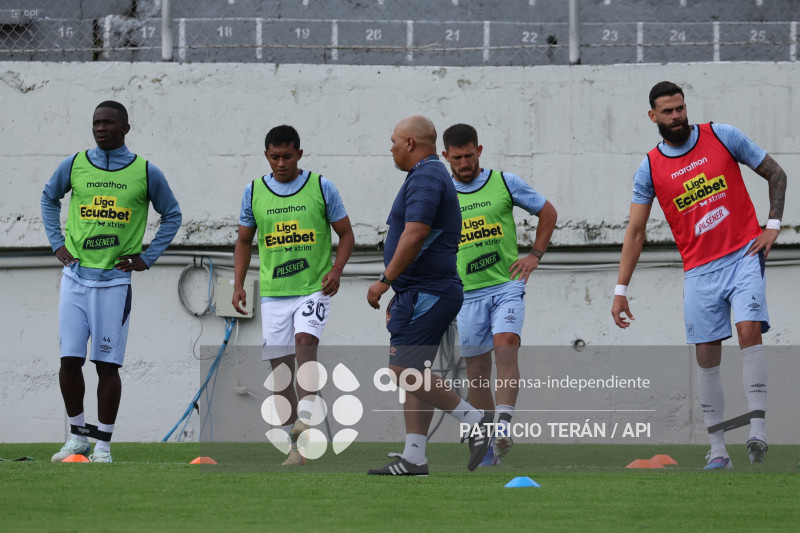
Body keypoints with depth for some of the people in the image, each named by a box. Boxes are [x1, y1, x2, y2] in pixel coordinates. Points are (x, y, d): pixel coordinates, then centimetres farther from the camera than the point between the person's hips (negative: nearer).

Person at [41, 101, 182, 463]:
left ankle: (103, 444, 5)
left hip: (115, 280, -2)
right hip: (75, 277, 2)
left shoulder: (146, 173, -1)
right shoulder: (73, 166, 4)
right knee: (70, 360, -2)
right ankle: (78, 436, 13)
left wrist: (147, 257, 4)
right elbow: (49, 199, 22)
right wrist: (56, 243, 12)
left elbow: (172, 215, 13)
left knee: (107, 364, -2)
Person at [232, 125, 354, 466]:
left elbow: (346, 235, 5)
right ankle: (297, 447, 6)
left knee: (305, 339, -29)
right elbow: (244, 241, 17)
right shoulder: (254, 192, 6)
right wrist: (238, 284, 6)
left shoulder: (321, 188, 0)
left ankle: (306, 416, -37)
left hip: (314, 288, -3)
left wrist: (336, 270, -11)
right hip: (273, 293, 3)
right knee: (280, 369, 0)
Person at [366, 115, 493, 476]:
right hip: (424, 293, 11)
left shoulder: (426, 177, -13)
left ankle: (473, 418, -9)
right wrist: (398, 296, 25)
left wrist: (385, 280, -20)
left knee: (405, 370, -14)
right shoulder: (431, 175, 21)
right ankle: (414, 457, 5)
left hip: (427, 293, -11)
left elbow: (415, 233, -24)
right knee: (412, 375, 7)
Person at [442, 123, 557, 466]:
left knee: (506, 346, -25)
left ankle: (504, 425, -34)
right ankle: (487, 450, 13)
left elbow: (547, 211, 14)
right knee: (477, 370, 3)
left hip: (506, 286, -2)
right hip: (466, 293, 2)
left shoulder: (504, 183, 3)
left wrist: (535, 255, 6)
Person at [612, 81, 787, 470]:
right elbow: (635, 233, 6)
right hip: (699, 272, 2)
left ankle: (758, 430, -26)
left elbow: (775, 174, 8)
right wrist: (620, 290, 2)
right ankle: (717, 449, 5)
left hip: (744, 256, -2)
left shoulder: (722, 137, 0)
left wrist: (773, 226, -3)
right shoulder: (650, 170, 3)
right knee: (706, 357, -1)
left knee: (749, 330, -21)